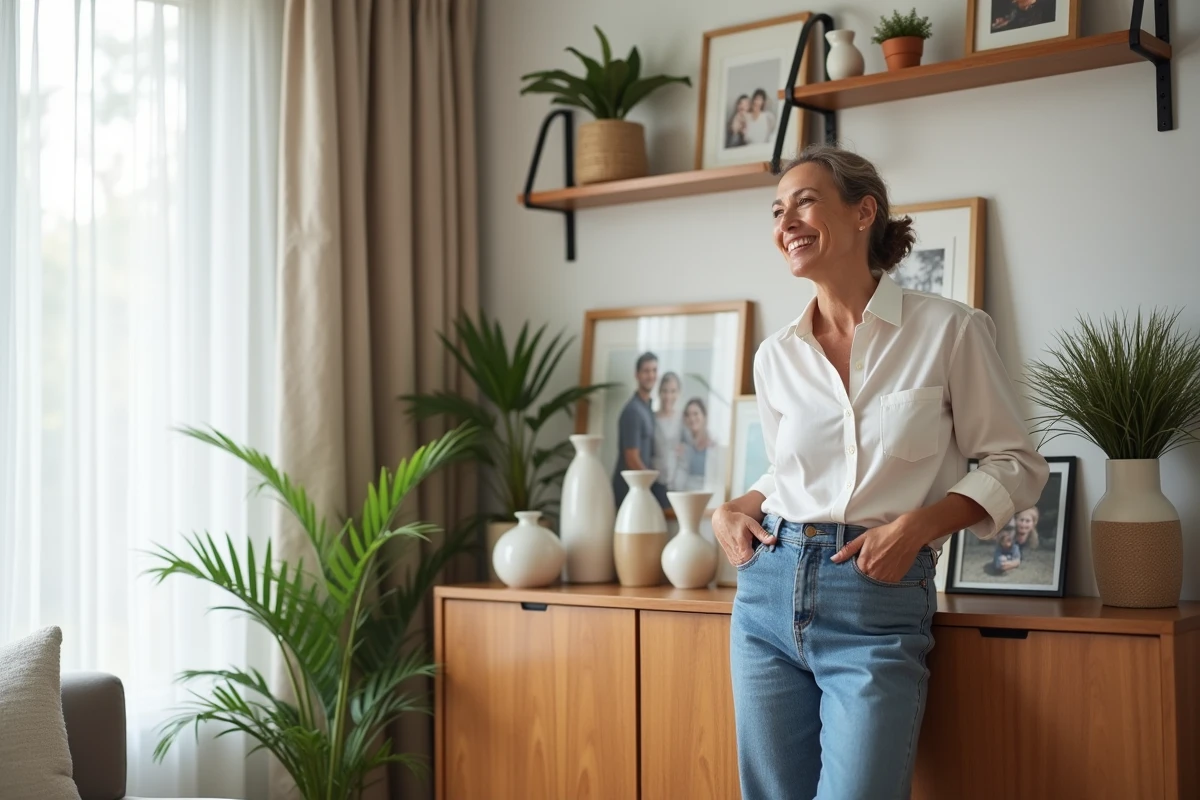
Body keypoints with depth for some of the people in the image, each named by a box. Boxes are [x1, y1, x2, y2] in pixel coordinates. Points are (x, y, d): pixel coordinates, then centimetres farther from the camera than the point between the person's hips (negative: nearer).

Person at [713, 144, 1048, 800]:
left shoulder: (948, 330, -4)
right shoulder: (775, 356, 8)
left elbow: (1015, 464, 0)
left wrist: (917, 524, -14)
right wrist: (735, 509, 2)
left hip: (878, 603, -4)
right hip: (768, 593, 5)